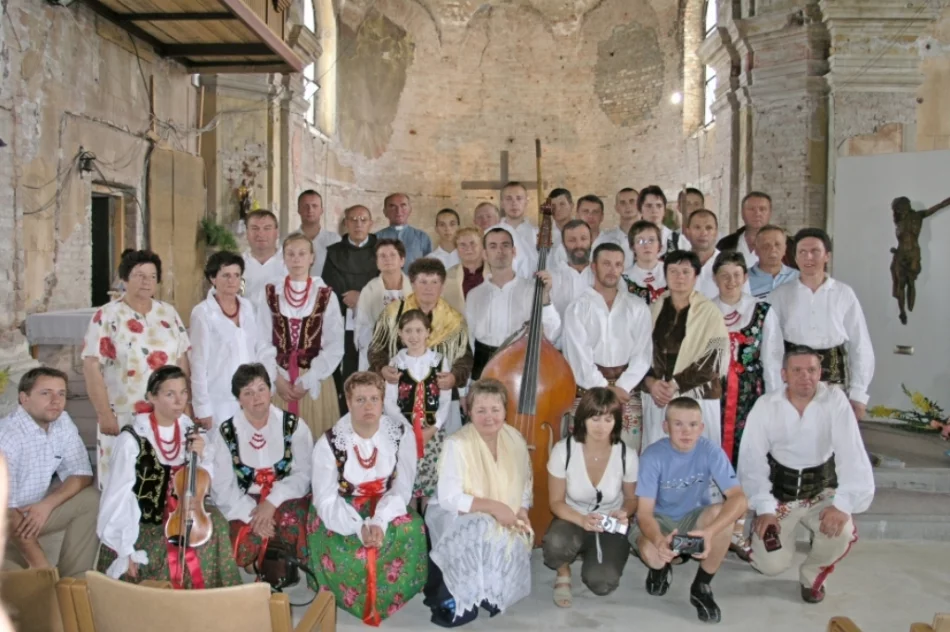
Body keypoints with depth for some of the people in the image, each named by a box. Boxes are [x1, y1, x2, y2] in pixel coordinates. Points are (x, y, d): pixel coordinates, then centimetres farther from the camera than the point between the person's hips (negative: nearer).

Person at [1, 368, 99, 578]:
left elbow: (82, 474, -1)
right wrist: (39, 562, -27)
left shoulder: (63, 422, -6)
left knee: (92, 499, -12)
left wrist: (47, 505, -20)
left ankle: (72, 580, -5)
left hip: (36, 508, 7)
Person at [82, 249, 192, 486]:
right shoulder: (107, 316, -4)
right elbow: (91, 366, -9)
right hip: (124, 417, -3)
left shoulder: (169, 313, 8)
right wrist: (105, 414, -13)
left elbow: (182, 360, 11)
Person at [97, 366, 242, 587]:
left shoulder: (188, 429, 0)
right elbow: (121, 496, -15)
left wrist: (201, 456, -15)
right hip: (143, 525, -4)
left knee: (215, 523, -20)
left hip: (178, 516, 5)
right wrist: (126, 550, -18)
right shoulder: (132, 438, -16)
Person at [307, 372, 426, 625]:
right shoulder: (329, 442, -14)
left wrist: (379, 521, -32)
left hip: (386, 508, 2)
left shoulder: (402, 434, -10)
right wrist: (359, 527, -34)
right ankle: (360, 601, 3)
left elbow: (402, 488, -12)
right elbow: (326, 499, -16)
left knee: (411, 530, -27)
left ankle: (388, 595, 0)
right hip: (341, 512, -2)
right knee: (342, 551, -30)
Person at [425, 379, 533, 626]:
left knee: (518, 542, -21)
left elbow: (524, 485, 7)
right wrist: (492, 506, -29)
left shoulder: (515, 440, -3)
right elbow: (449, 498, -23)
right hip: (455, 516, -5)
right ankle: (453, 600, -12)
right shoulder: (456, 444, -19)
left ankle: (492, 595, 8)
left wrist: (521, 510, -12)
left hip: (504, 522, 5)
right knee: (484, 532, -33)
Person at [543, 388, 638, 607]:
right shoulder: (563, 450, -18)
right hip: (573, 520, -1)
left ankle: (590, 555, 14)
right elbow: (556, 502, -9)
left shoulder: (627, 455, -16)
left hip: (610, 528, 1)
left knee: (601, 583, -25)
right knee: (556, 544, -37)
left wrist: (624, 513, -21)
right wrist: (581, 519, -29)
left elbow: (632, 499, 3)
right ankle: (563, 572, 2)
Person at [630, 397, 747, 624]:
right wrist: (659, 540, -50)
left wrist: (710, 531, -47)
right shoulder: (653, 456, -24)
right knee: (652, 553, -35)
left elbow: (739, 499, -29)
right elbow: (644, 512, -27)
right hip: (659, 519, -2)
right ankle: (662, 567, 8)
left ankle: (702, 587, -8)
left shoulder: (710, 450, -20)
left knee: (723, 512, -32)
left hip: (694, 518, 2)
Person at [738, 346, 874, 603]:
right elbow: (753, 460, -12)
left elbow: (851, 454, -20)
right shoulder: (765, 406, -12)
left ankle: (813, 575, 8)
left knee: (842, 532, -27)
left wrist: (843, 504, -29)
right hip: (778, 493, -1)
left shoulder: (835, 400, -14)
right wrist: (764, 508, -19)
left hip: (821, 492, 1)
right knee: (772, 564, -13)